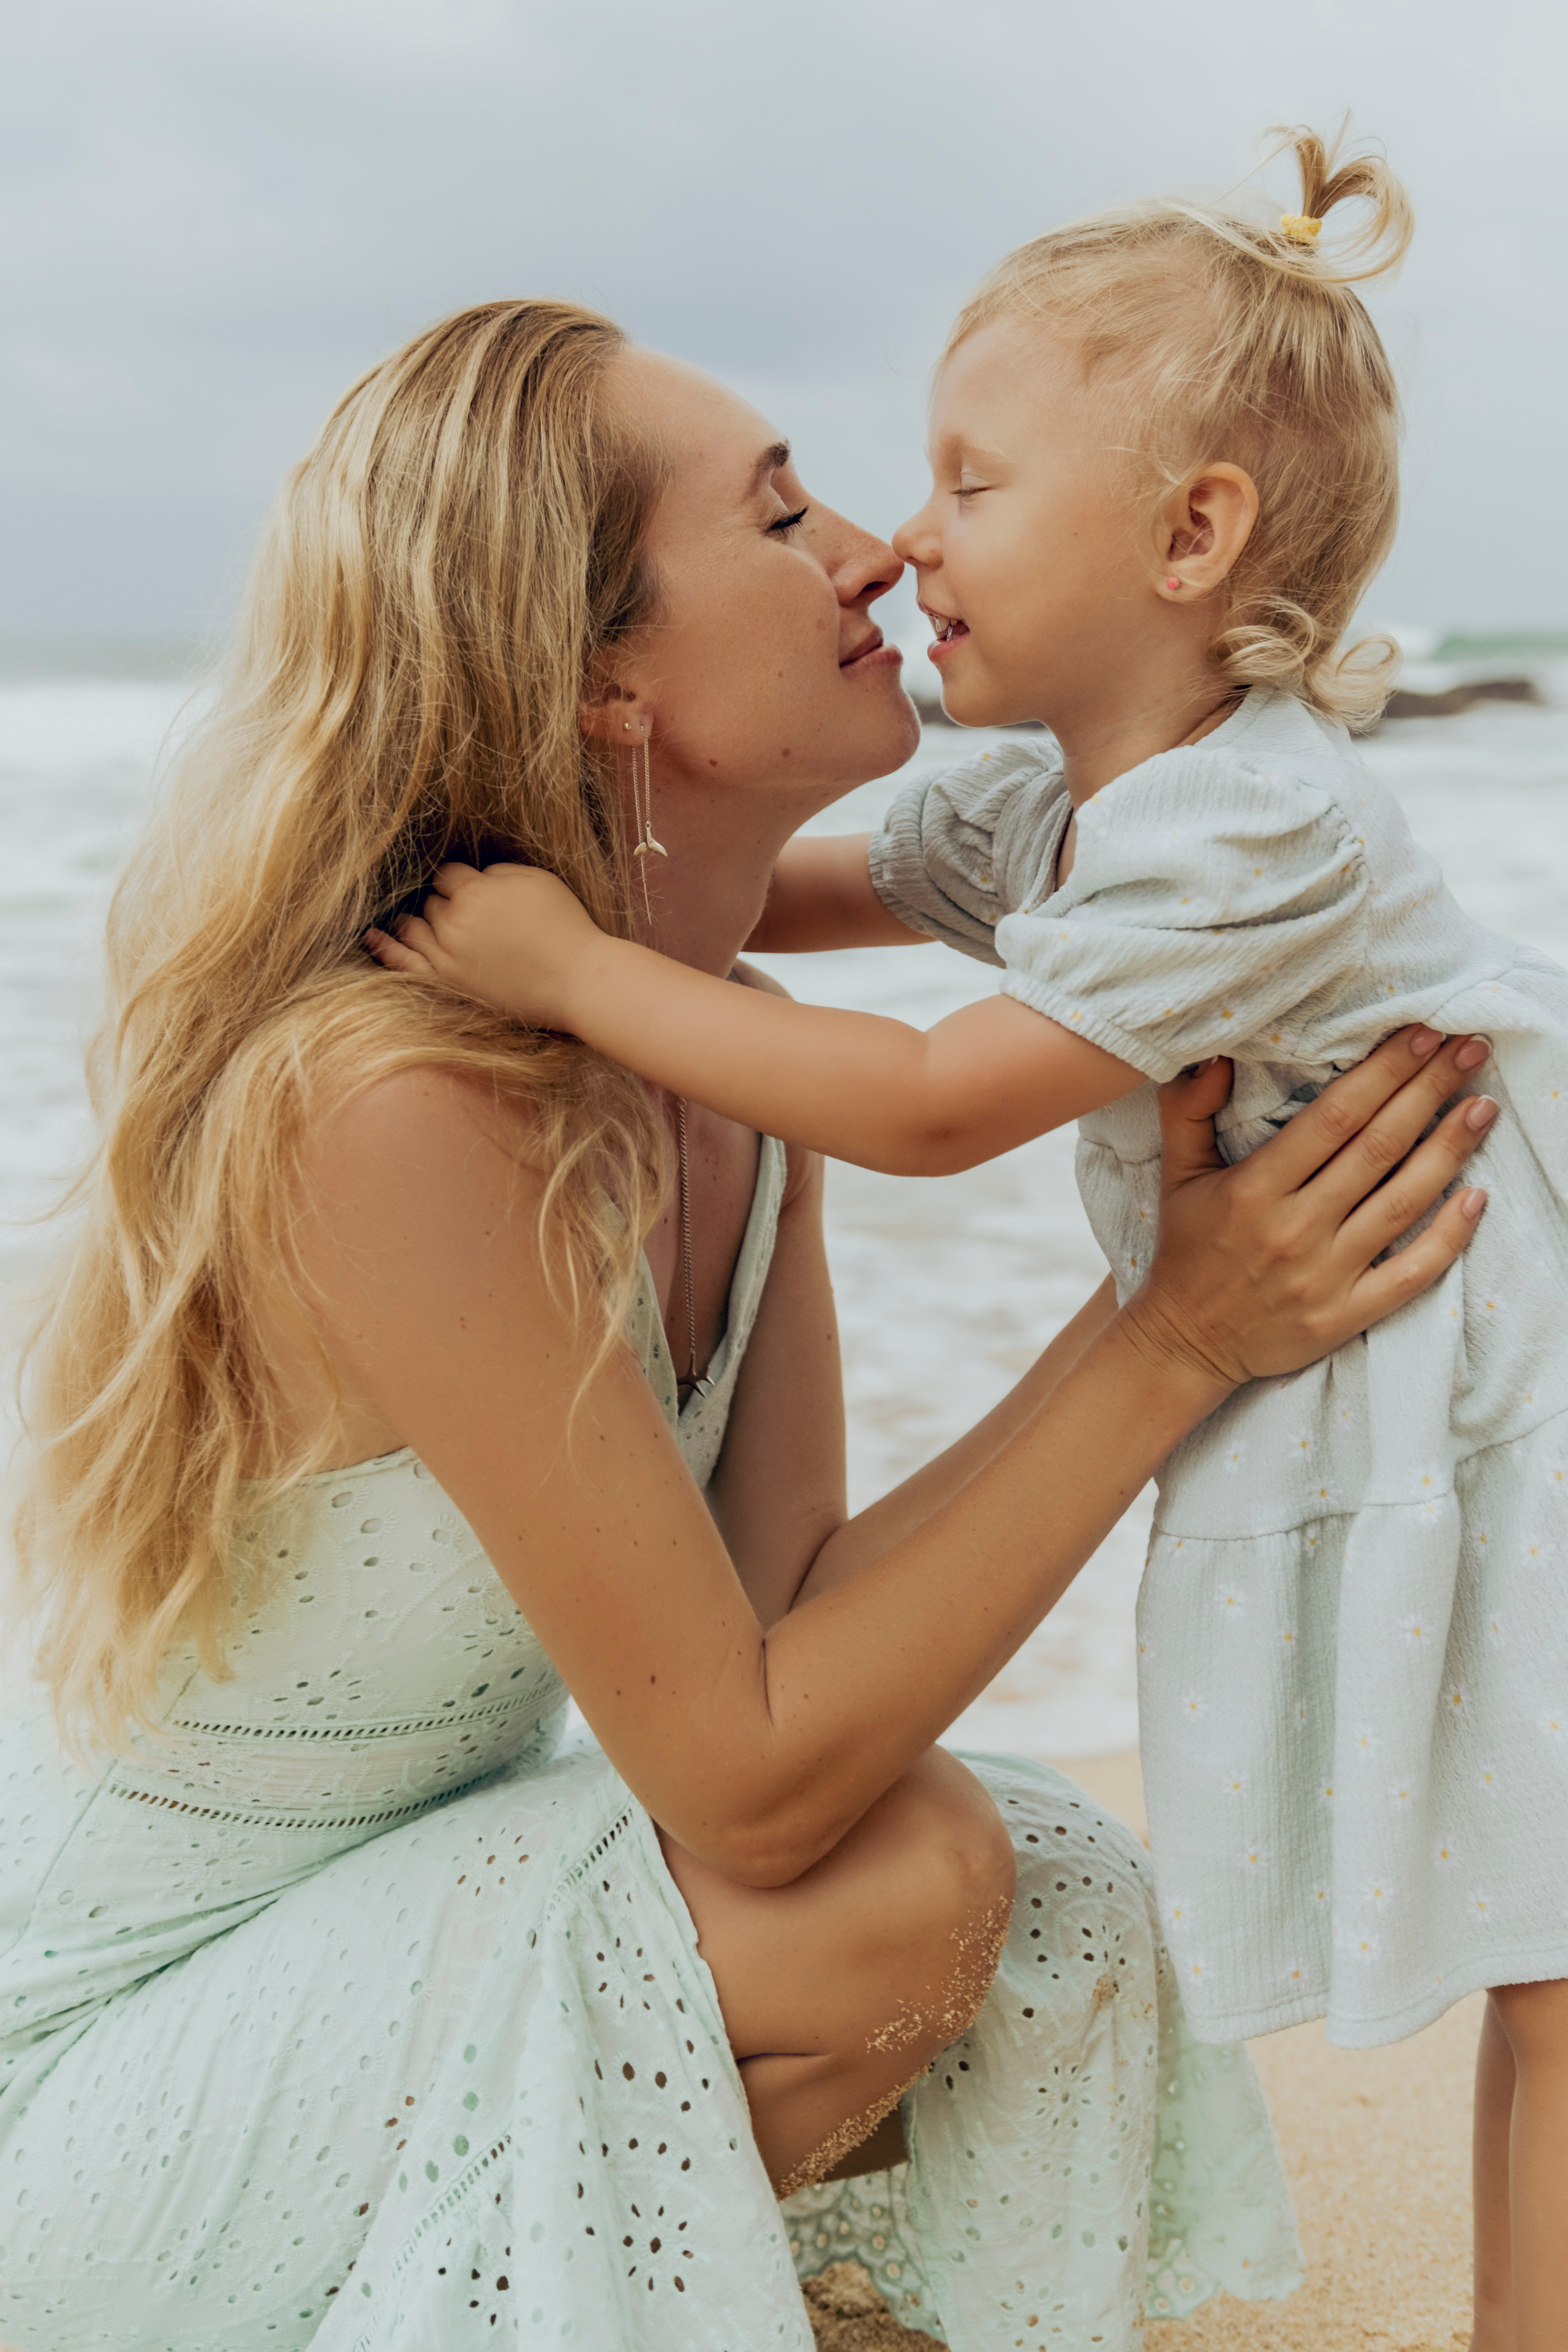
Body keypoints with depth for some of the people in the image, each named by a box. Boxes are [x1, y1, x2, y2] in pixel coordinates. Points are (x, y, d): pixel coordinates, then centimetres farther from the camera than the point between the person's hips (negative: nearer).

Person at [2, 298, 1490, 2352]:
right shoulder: (396, 1091, -31)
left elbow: (785, 1614, -8)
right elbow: (747, 1774, -28)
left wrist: (1150, 1296, -18)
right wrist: (1181, 1348, -26)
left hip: (408, 1895, 8)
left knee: (1060, 1915, -3)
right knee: (907, 1887, -26)